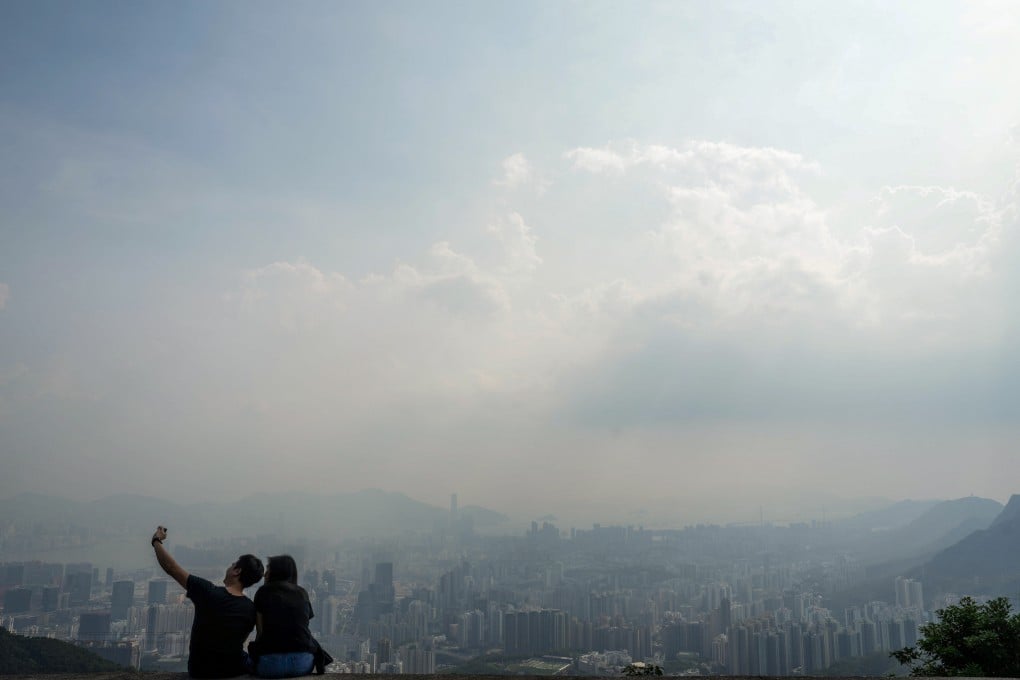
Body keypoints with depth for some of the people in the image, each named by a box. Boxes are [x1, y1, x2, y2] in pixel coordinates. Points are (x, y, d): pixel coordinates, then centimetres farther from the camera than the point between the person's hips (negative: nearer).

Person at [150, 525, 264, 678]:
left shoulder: (207, 592, -19)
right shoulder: (251, 609, -12)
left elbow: (170, 567, -12)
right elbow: (239, 642, 3)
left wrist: (157, 540, 2)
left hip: (199, 671, 0)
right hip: (234, 671, 0)